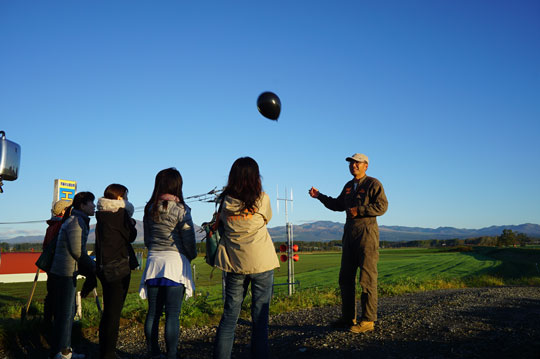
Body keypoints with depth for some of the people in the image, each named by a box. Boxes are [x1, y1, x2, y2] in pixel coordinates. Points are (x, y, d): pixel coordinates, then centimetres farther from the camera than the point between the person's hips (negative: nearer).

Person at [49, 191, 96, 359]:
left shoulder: (79, 220, 17)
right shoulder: (76, 221, -15)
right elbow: (78, 251, -19)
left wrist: (89, 266, 13)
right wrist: (93, 267, -8)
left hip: (67, 272, 10)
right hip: (65, 273, -10)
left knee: (69, 312, 15)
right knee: (64, 313, -3)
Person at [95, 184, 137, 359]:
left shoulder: (102, 216, 12)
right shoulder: (119, 214, -13)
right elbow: (131, 236, -7)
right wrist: (131, 222, 9)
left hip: (104, 268, 9)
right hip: (119, 268, -9)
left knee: (107, 310, 16)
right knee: (114, 312, -4)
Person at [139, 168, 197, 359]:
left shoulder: (149, 209, 6)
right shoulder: (180, 209, -10)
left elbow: (147, 239, 14)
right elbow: (189, 241, -8)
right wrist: (191, 255, 11)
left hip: (153, 261, 5)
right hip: (175, 260, -5)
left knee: (153, 312, 12)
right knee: (172, 314, -1)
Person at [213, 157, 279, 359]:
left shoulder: (226, 201, -2)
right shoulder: (262, 199, -8)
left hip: (234, 263, 3)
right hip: (261, 262, -2)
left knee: (230, 314, 11)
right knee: (260, 314, 5)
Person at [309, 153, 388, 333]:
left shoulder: (373, 183, -4)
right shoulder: (349, 185, 19)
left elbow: (382, 206, -13)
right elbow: (338, 205, 26)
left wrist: (359, 210, -17)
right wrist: (319, 196, 15)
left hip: (366, 232, -8)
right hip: (350, 232, 8)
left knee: (367, 277, -6)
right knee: (346, 277, 10)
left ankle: (368, 320, 0)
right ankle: (348, 318, 19)